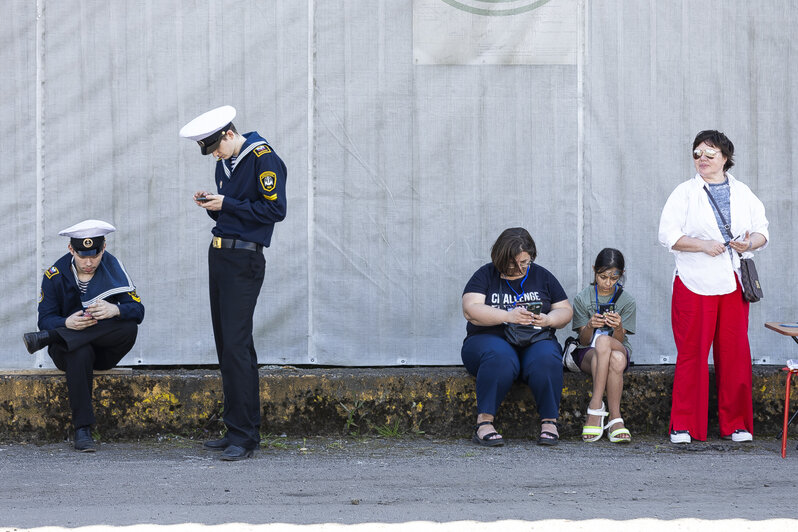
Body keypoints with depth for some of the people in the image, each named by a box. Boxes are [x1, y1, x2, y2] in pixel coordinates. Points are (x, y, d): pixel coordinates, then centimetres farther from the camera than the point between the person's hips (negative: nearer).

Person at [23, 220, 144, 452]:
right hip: (67, 350, -2)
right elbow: (45, 319, -8)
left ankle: (47, 338, -29)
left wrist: (115, 310, -34)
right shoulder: (55, 275, -4)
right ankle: (82, 429, -38)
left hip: (104, 350, 2)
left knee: (129, 327, -31)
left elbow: (138, 310, -10)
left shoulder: (113, 268, -2)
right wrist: (67, 323, -32)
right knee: (80, 352, -39)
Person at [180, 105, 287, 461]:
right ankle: (237, 431, 13)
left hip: (244, 261, -9)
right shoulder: (225, 164, 16)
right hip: (219, 256, 9)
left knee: (236, 345, -13)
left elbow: (275, 210, -16)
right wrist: (211, 204, 3)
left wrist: (227, 204, -16)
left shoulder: (264, 160, -10)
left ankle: (244, 436, -12)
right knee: (226, 343, 9)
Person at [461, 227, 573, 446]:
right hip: (490, 339, -2)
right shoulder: (485, 276, 6)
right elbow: (471, 310, -8)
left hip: (535, 341, 2)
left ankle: (549, 421, -29)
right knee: (500, 358, -38)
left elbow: (565, 311, 14)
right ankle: (484, 422, -39)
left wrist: (549, 320, -9)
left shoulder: (542, 276, 15)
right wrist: (508, 316, -20)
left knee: (545, 359, -34)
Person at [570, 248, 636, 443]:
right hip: (587, 354, 0)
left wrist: (618, 328, -29)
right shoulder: (582, 299, 1)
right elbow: (583, 341, -2)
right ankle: (615, 418, -39)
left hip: (619, 349, 0)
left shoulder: (626, 301, 2)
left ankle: (595, 406, -35)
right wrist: (590, 326, -24)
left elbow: (619, 341, -6)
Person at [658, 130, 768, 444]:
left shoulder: (743, 194, 15)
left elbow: (762, 230, 15)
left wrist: (750, 243, -7)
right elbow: (668, 235, -3)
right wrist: (703, 245, -15)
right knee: (691, 353, -4)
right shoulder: (684, 193, 5)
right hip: (695, 285, -3)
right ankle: (683, 426, 0)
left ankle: (735, 424, 11)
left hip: (733, 284, 3)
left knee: (735, 353, 2)